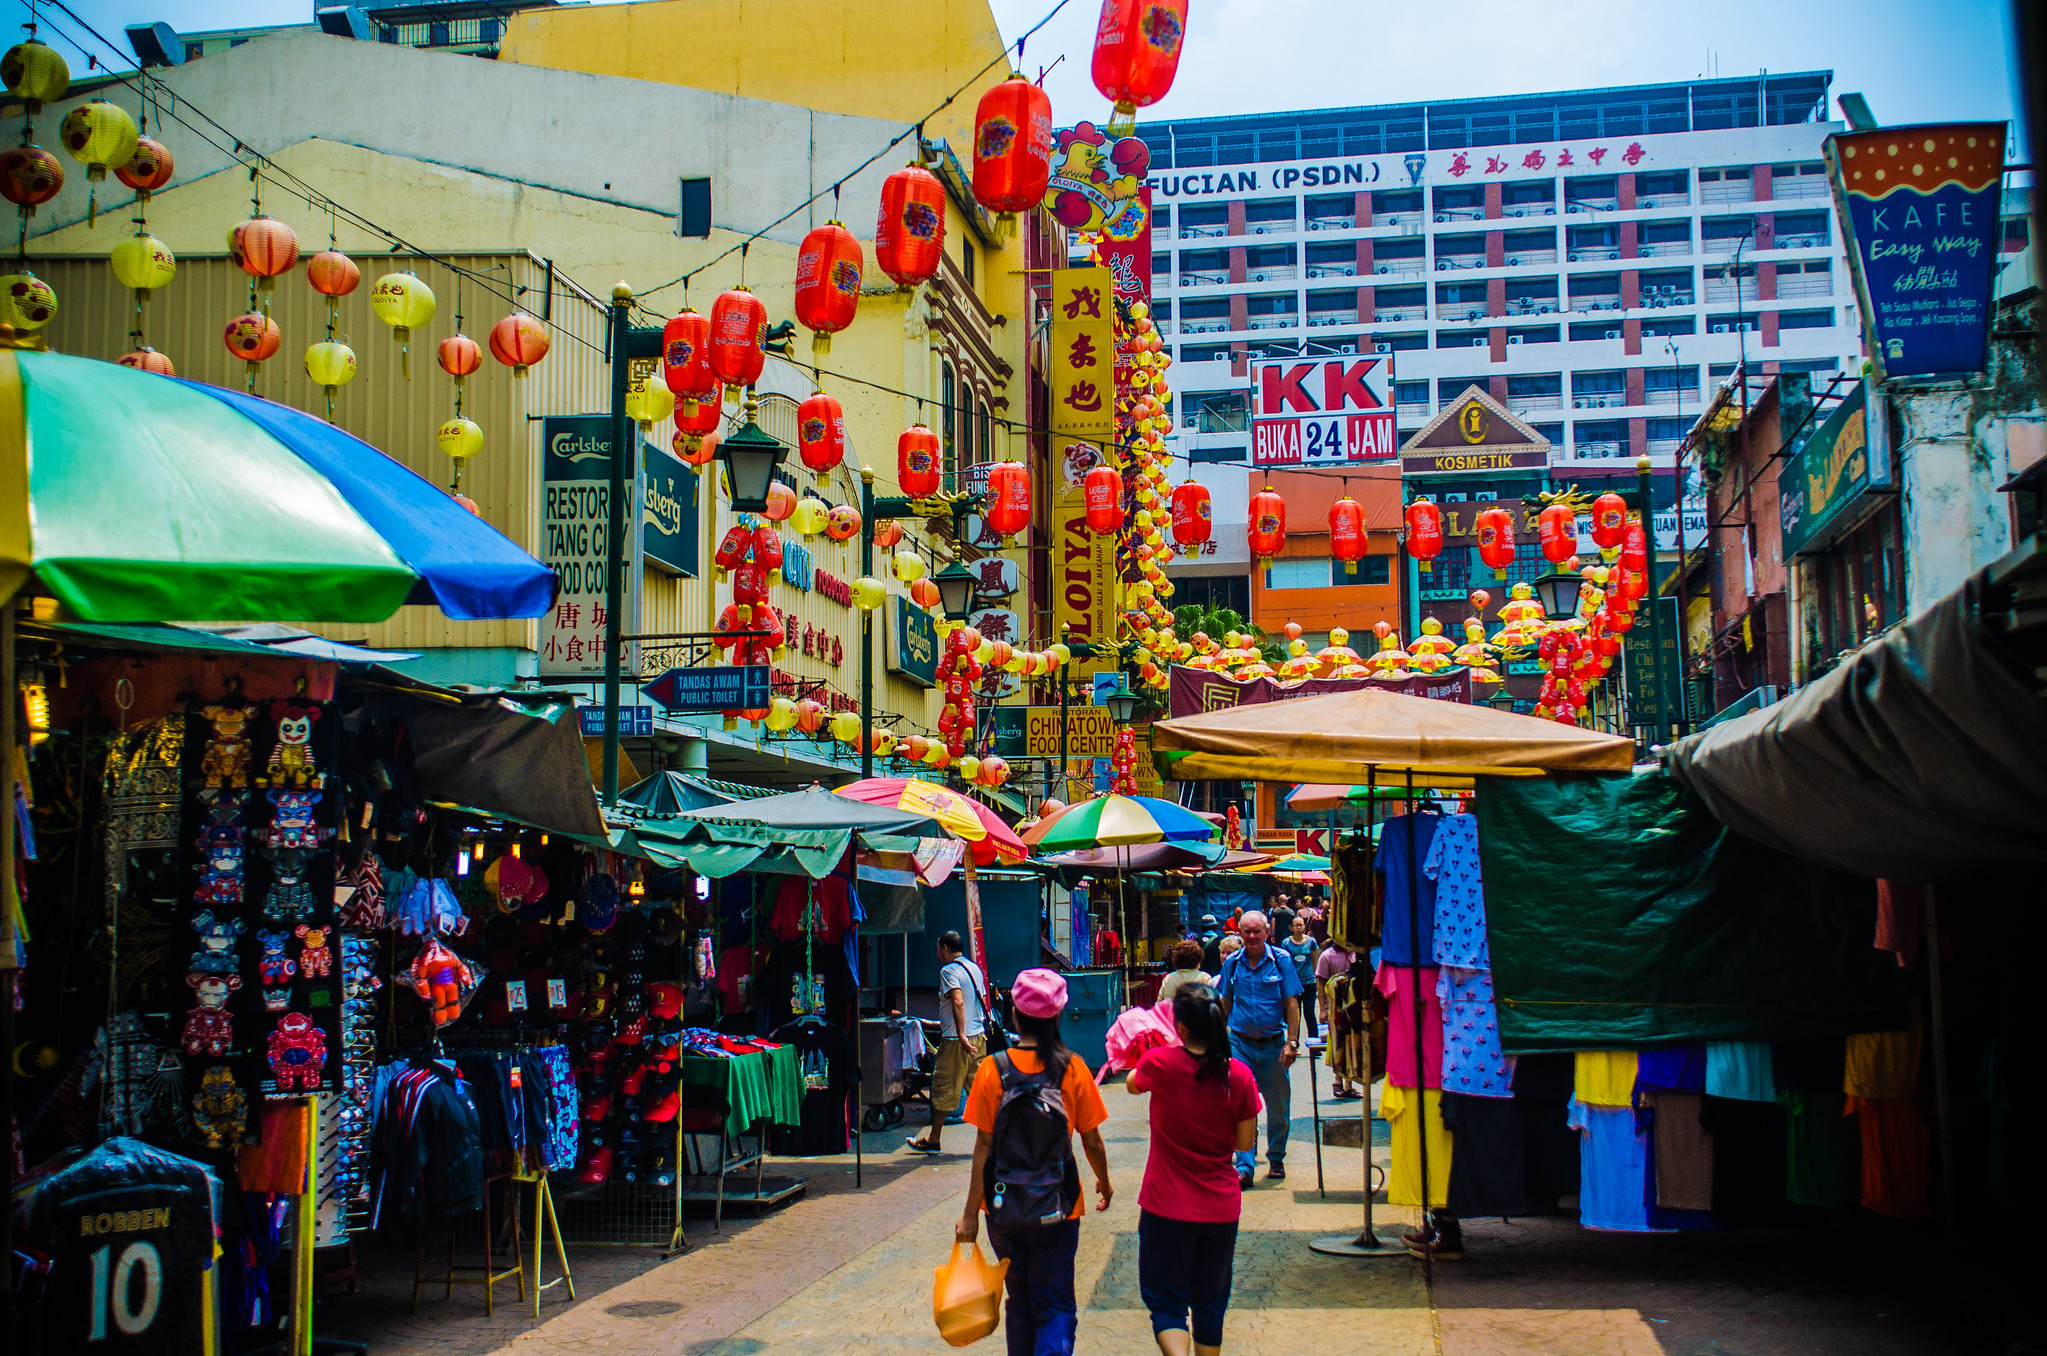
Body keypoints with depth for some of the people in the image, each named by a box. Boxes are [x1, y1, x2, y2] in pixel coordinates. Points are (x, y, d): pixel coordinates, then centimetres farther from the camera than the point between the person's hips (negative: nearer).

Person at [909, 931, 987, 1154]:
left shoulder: (949, 971, -11)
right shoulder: (974, 968, 13)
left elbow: (958, 1002, -24)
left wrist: (961, 1036, -30)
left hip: (956, 1041, -7)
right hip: (979, 1036, 8)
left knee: (943, 1089, 3)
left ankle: (933, 1139, 12)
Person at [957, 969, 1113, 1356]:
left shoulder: (992, 1070, -8)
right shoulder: (1073, 1069, -7)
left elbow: (983, 1146, -7)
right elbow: (1092, 1141, -1)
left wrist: (970, 1212, -1)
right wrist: (1104, 1183, 19)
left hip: (1004, 1208, 1)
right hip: (1056, 1207, -1)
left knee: (1020, 1302, 18)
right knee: (1055, 1307, 5)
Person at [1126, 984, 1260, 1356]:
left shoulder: (1160, 1064, -15)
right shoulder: (1239, 1076, -11)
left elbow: (1132, 1083, 8)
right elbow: (1245, 1142, -1)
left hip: (1167, 1208, -2)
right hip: (1221, 1208, 3)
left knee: (1166, 1301, 6)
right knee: (1210, 1303, 19)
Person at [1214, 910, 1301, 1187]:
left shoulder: (1281, 960, -4)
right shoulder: (1232, 963, 3)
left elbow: (1292, 1003, -4)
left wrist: (1291, 1042, -10)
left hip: (1273, 1044, -1)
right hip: (1240, 1043, 1)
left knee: (1279, 1107, 10)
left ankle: (1276, 1159, 29)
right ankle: (1244, 1166, -3)